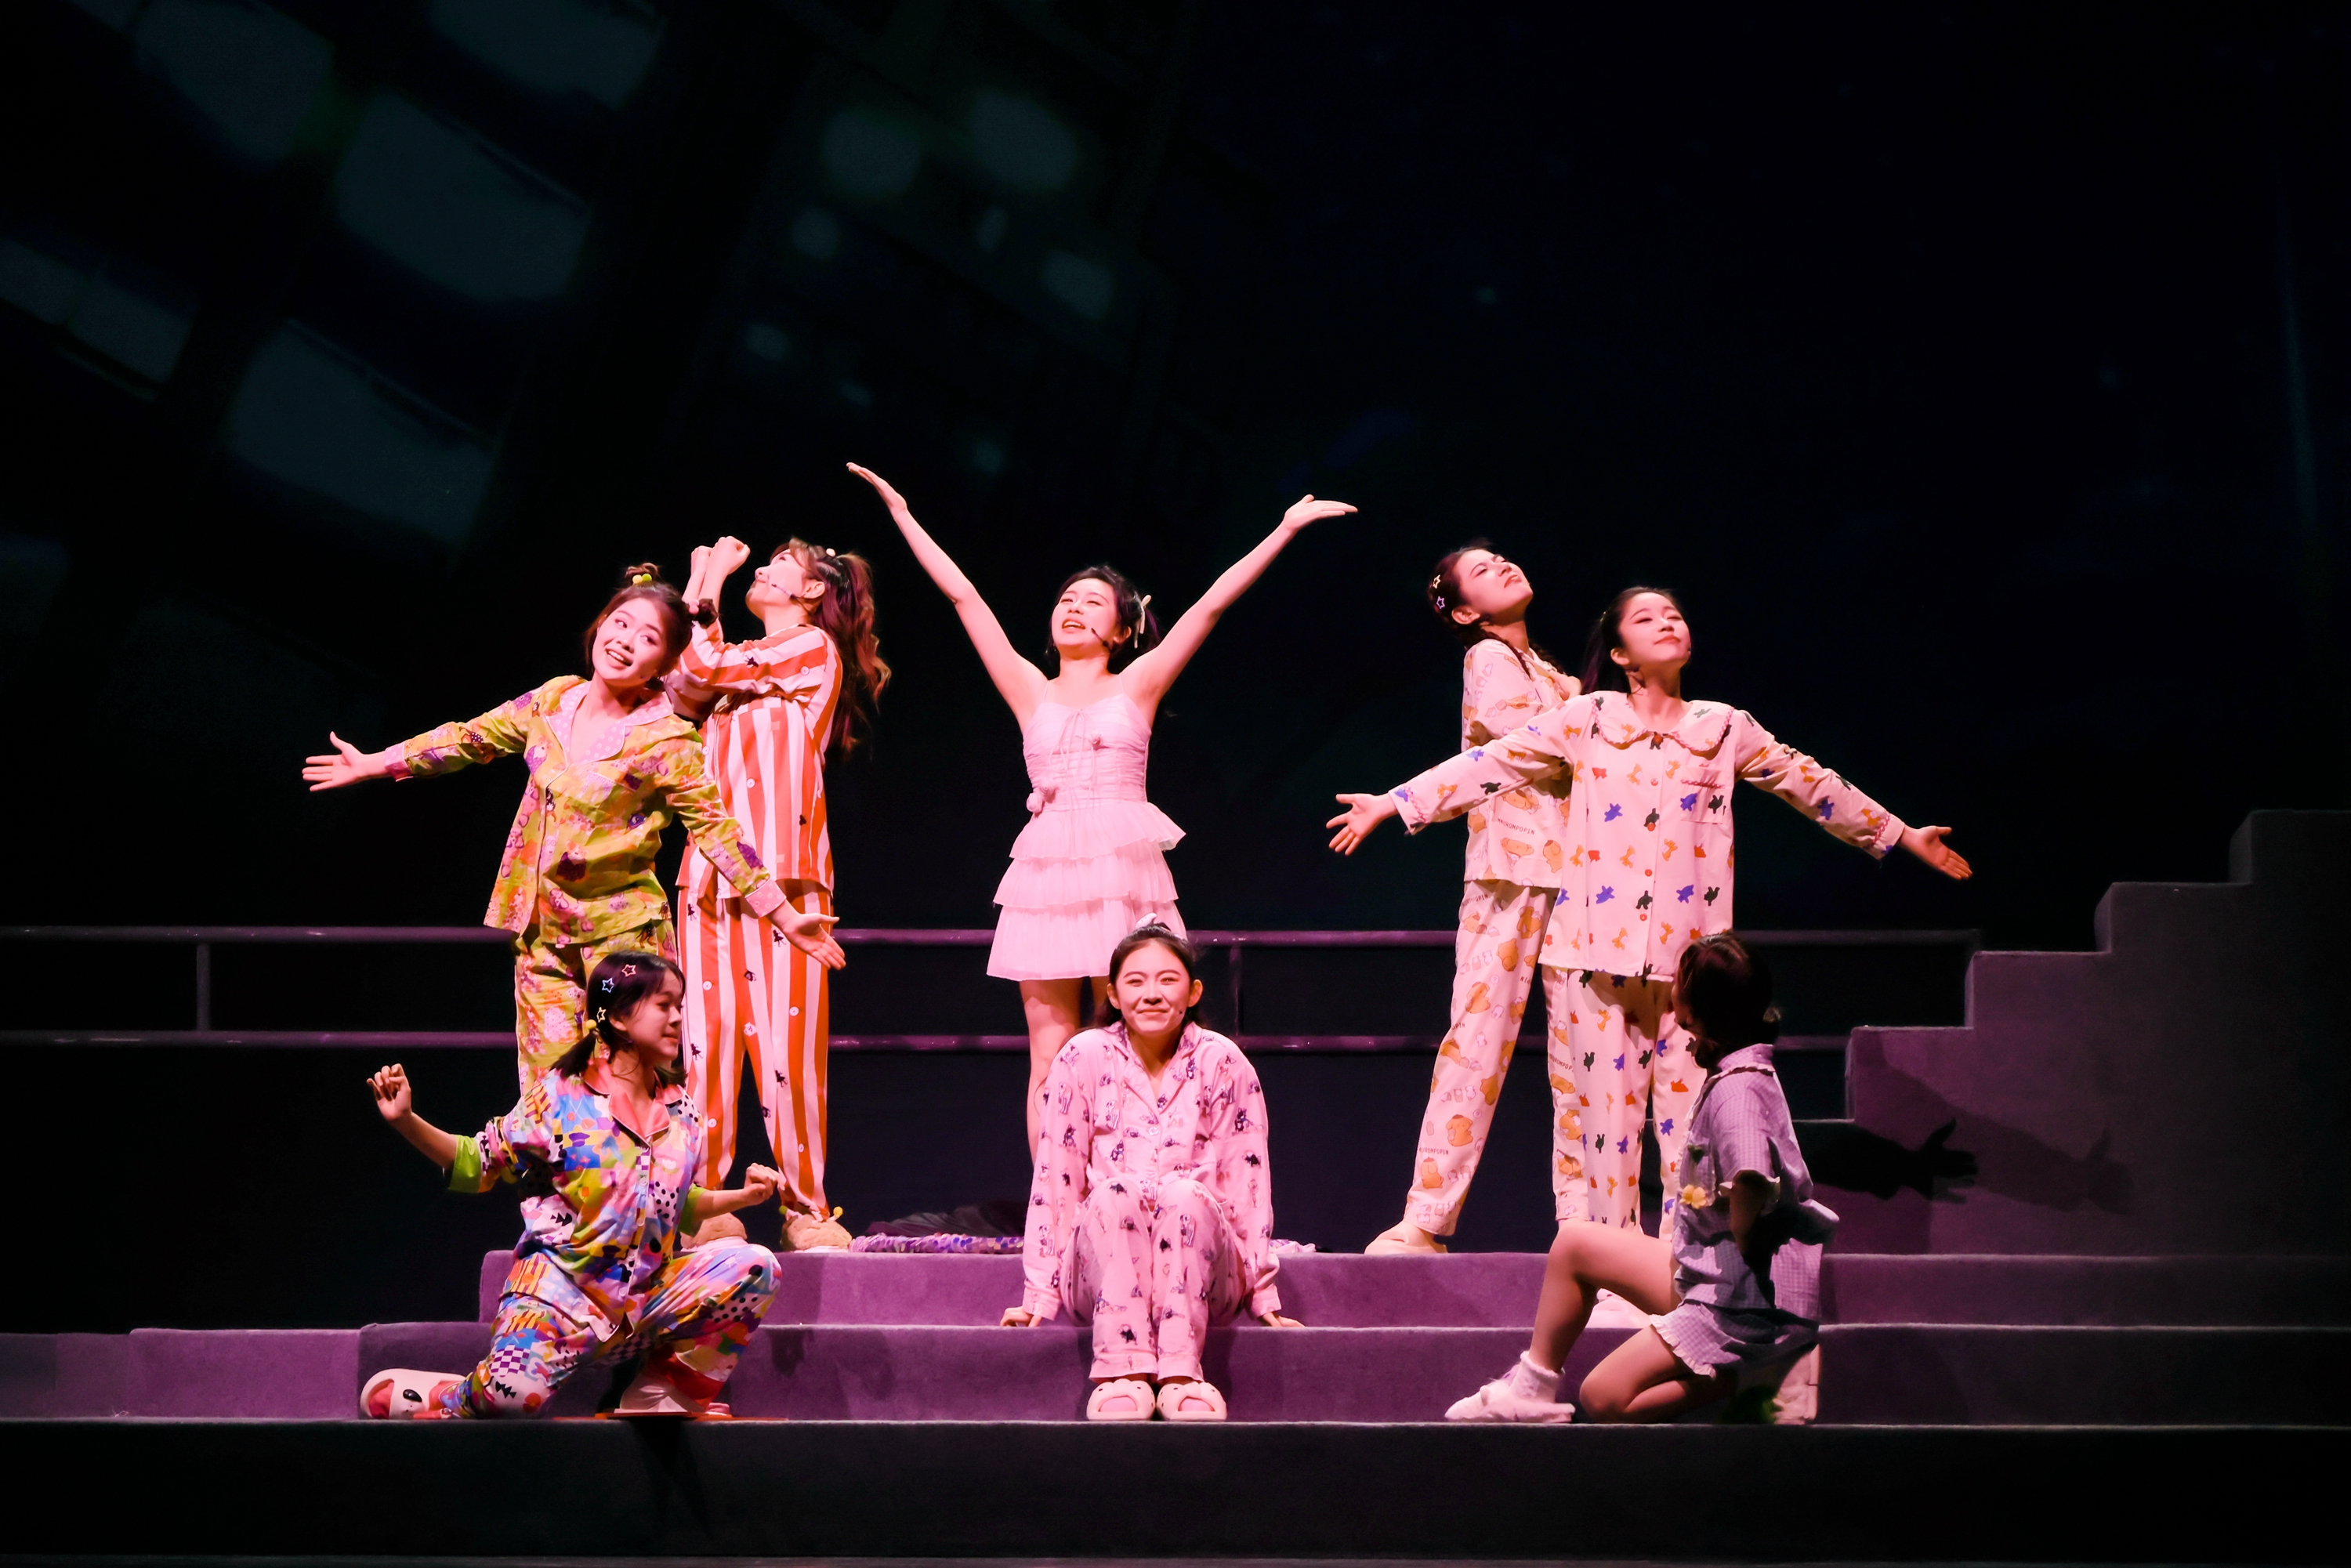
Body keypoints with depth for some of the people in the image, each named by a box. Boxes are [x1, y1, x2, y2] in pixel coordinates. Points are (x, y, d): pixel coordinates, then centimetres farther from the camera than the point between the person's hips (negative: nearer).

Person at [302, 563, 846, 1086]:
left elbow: (716, 829, -12)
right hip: (543, 928, 5)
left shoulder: (667, 741, -12)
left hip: (621, 930, -5)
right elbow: (472, 739, 17)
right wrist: (371, 764, 23)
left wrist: (789, 919, -17)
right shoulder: (556, 700, 4)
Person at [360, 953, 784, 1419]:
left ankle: (677, 1385, 1)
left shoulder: (680, 1110, 12)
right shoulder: (561, 1096, -3)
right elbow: (482, 1165, 0)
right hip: (561, 1285, -5)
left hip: (646, 1290, 5)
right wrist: (407, 1122, -11)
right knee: (514, 1392, -31)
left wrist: (741, 1196, 10)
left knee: (753, 1267, -17)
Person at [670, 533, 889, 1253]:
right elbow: (683, 679, 12)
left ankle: (806, 1208, -8)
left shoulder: (815, 647, 4)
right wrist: (701, 586, 17)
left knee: (784, 1029, -10)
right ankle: (704, 1201, -2)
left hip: (779, 868, -7)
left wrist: (711, 581, 6)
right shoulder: (747, 662, 27)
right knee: (710, 1031, -1)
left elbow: (705, 668, -5)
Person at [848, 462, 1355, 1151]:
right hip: (1046, 873, 2)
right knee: (1049, 1056, -1)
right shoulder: (1032, 693, 15)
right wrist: (902, 514, 17)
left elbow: (1213, 603, 8)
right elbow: (962, 595, 16)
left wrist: (1285, 529, 6)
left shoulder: (1136, 685, 11)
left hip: (1122, 874, -2)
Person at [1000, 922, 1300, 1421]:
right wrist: (1040, 1296, -2)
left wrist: (1263, 1296, 0)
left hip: (1203, 1272, 0)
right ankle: (1122, 1372, -40)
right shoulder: (1083, 1059, 1)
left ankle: (1182, 1374, -37)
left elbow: (1248, 1180, 2)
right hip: (1101, 1274, 0)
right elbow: (1054, 1181, 2)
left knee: (1183, 1192, -30)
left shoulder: (1223, 1063, 1)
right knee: (1114, 1192, -30)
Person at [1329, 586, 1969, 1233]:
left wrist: (1903, 835, 27)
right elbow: (1493, 764, 4)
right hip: (1603, 945, -1)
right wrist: (1392, 803, -2)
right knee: (1609, 1099, -2)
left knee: (1688, 1106, -2)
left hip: (1689, 952, 1)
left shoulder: (1726, 730, 11)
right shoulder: (1586, 720, 6)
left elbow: (1810, 786, 20)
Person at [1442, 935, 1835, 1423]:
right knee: (1574, 1245, 15)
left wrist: (1741, 1246, -25)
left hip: (1746, 1298, -10)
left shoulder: (1737, 1089, -23)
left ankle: (1752, 1380, -8)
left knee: (1604, 1397, -10)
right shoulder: (1740, 1074, 8)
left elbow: (1752, 1181, -42)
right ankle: (1533, 1385, 23)